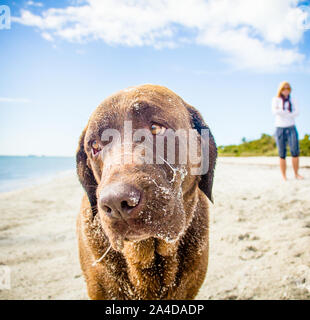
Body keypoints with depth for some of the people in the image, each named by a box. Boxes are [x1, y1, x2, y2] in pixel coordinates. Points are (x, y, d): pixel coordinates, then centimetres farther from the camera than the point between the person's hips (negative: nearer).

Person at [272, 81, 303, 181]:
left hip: (291, 128, 2)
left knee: (295, 151, -15)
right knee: (282, 154, -5)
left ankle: (296, 174, -7)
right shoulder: (276, 100, 5)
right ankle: (284, 177, -1)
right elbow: (274, 111, -12)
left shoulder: (292, 101, 12)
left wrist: (282, 113, -12)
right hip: (280, 129, -2)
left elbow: (297, 112, -4)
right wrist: (288, 112, -7)